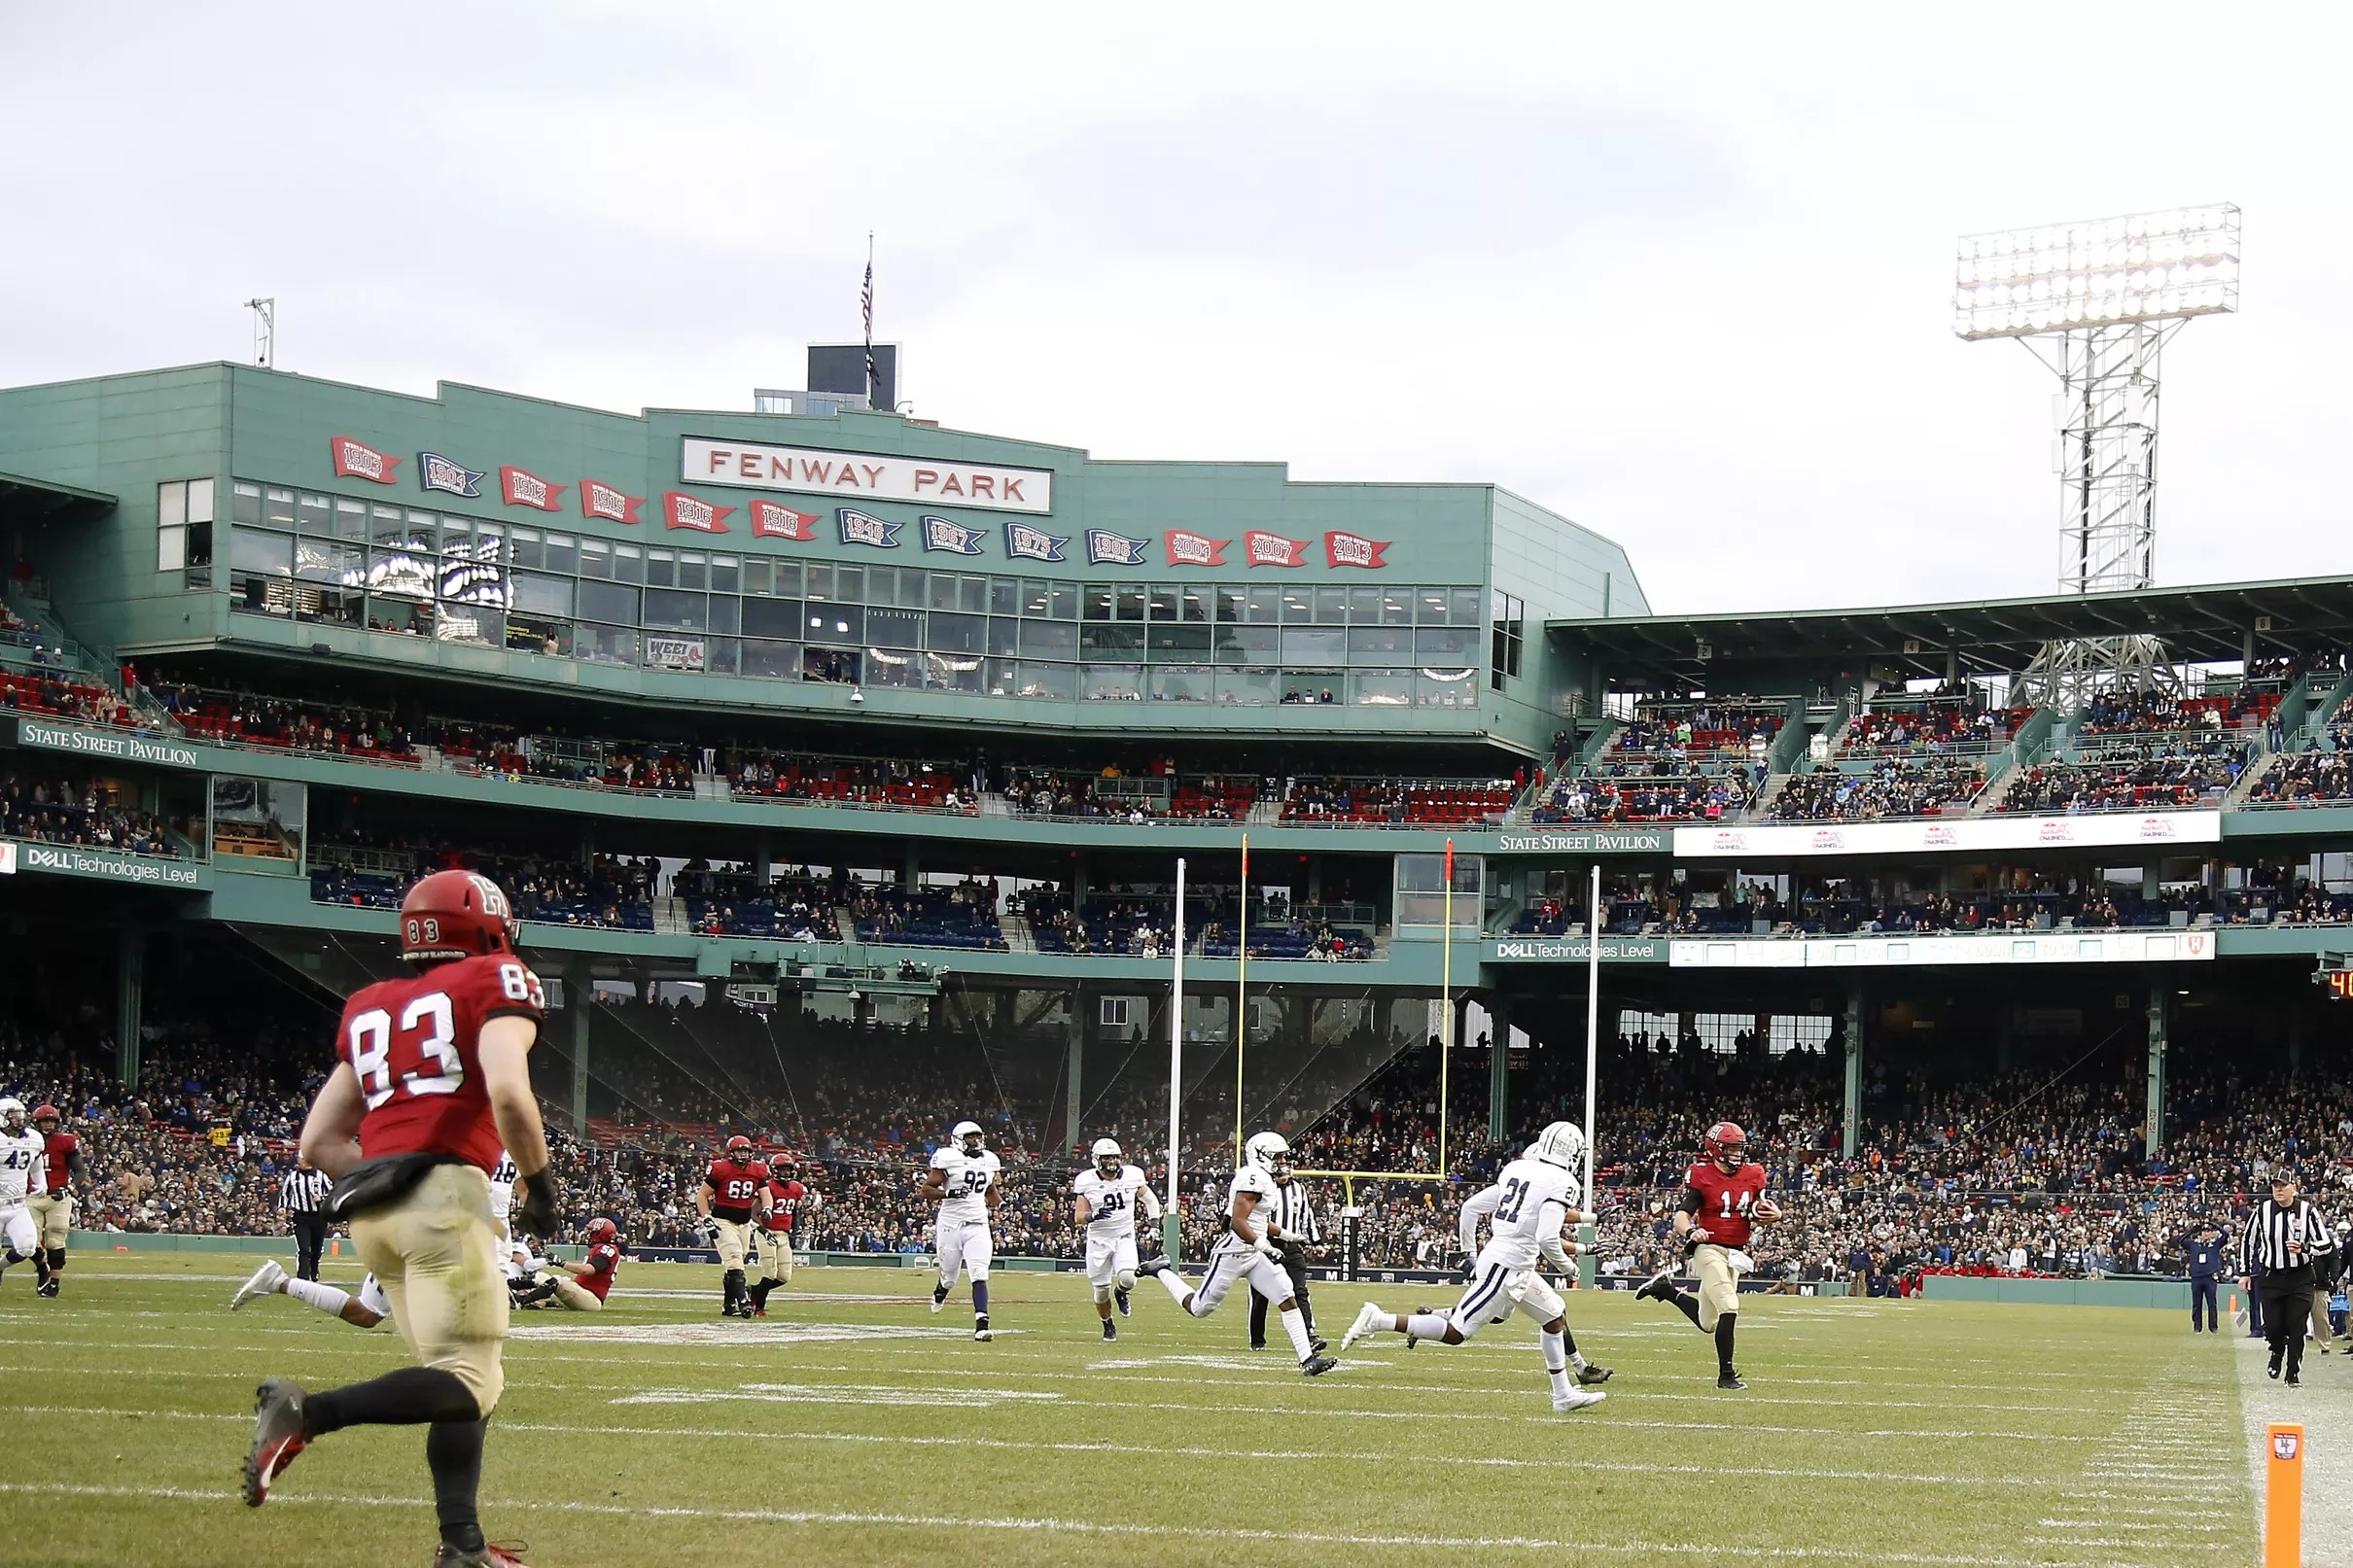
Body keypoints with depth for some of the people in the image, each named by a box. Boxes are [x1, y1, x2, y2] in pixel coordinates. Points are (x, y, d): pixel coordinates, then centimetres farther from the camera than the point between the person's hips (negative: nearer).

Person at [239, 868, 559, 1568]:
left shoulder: (370, 1009, 24)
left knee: (465, 1384, 13)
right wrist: (540, 1181, 0)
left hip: (370, 1213, 8)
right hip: (444, 1194, -8)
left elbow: (318, 1144, 21)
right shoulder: (496, 984, 5)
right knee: (470, 1381, -11)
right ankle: (306, 1412, -26)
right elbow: (508, 1093, -13)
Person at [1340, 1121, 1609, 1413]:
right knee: (1455, 1333, -7)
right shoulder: (1561, 1183, -12)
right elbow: (1547, 1238, -21)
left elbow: (1471, 1208, 13)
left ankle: (1564, 1394, 26)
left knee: (1556, 1317, 20)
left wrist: (1470, 1253, 22)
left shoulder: (1515, 1170, 12)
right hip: (1506, 1268, -9)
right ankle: (1378, 1320, -9)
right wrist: (1564, 1264, -3)